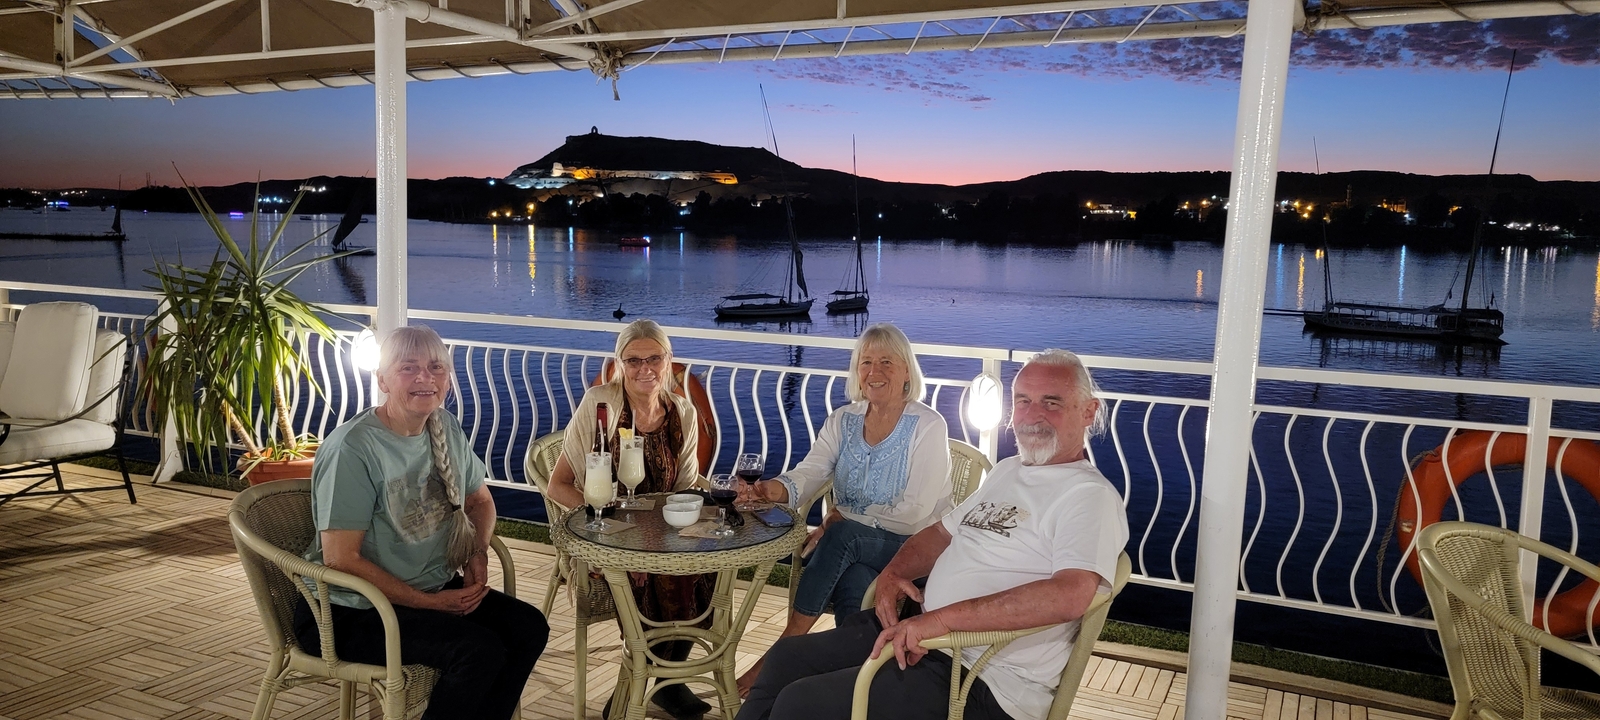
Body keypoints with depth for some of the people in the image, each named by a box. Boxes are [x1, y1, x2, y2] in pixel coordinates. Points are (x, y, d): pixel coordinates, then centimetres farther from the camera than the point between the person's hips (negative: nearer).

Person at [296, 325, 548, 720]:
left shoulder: (447, 428, 3)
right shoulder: (353, 448, -20)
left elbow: (480, 499, 18)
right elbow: (340, 558, -21)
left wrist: (478, 552, -3)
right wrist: (428, 603, -19)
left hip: (438, 589, 7)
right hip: (353, 612, -7)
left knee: (529, 628, -12)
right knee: (480, 650, -25)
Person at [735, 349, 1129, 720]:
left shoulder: (1090, 496, -14)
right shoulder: (1007, 470, 16)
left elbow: (1071, 594, -30)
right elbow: (942, 533, 24)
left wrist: (942, 618, -31)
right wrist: (893, 573, 1)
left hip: (983, 681, -9)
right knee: (786, 657, 12)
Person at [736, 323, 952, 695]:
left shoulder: (929, 426, -9)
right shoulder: (843, 421, 7)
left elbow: (915, 512, -15)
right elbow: (809, 472, -9)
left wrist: (843, 518, -16)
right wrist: (779, 488, -32)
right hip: (850, 552, 4)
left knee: (841, 534, -31)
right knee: (852, 583, -33)